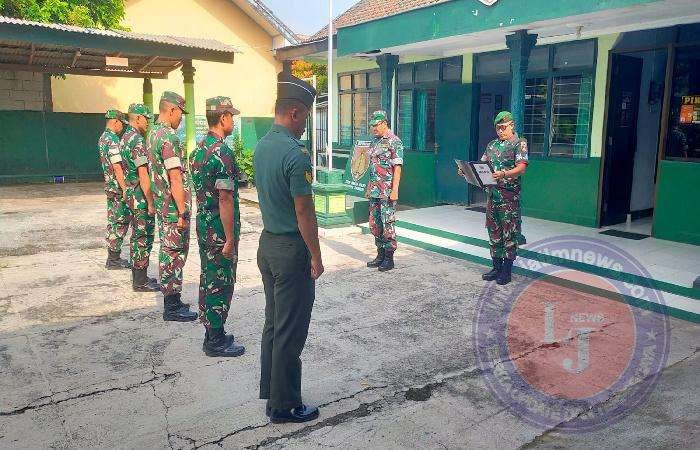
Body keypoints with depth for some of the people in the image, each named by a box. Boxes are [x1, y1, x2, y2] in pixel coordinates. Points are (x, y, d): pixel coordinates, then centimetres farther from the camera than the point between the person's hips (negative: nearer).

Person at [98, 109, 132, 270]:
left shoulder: (103, 138, 15)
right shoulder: (113, 139, -16)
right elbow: (117, 167, -23)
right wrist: (125, 188, -22)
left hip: (109, 185, 10)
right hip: (117, 186, -10)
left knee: (113, 221, 14)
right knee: (120, 223, -4)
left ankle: (113, 256, 21)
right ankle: (113, 259, 0)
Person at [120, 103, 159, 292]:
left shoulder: (125, 137, 14)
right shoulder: (137, 140, -18)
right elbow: (143, 174, -22)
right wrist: (151, 202, -21)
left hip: (131, 194, 10)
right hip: (141, 196, -10)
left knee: (137, 236, 16)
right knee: (143, 238, -3)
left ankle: (138, 276, 25)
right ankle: (141, 282, 3)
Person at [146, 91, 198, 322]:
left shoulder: (152, 133, 14)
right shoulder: (169, 137, -18)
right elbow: (175, 178, -22)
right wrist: (183, 212, -21)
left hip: (162, 204, 10)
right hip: (173, 206, -10)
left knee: (167, 252, 15)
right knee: (175, 254, -3)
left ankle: (171, 300, 26)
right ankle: (172, 307, 6)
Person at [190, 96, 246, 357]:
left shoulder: (199, 149, 10)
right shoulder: (222, 153, -19)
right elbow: (225, 199, -22)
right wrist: (230, 238, -19)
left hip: (203, 226, 9)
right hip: (220, 230, -9)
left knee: (208, 279, 16)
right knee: (221, 284, 0)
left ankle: (212, 333, 27)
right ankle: (216, 341, 11)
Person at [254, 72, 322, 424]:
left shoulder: (261, 146, 7)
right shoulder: (296, 154, -21)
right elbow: (304, 213, -19)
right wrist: (316, 257, -10)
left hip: (267, 242, 9)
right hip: (292, 249, -9)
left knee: (273, 323, 19)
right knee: (290, 332, 3)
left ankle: (269, 391, 33)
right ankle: (284, 406, 16)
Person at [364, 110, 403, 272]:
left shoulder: (394, 141, -9)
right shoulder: (375, 141, 16)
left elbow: (397, 167, -14)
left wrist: (394, 190, -19)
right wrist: (369, 187, 19)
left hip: (387, 190, -8)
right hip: (374, 191, 9)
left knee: (387, 224, -3)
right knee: (374, 223, 12)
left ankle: (389, 258, 6)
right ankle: (380, 255, 23)